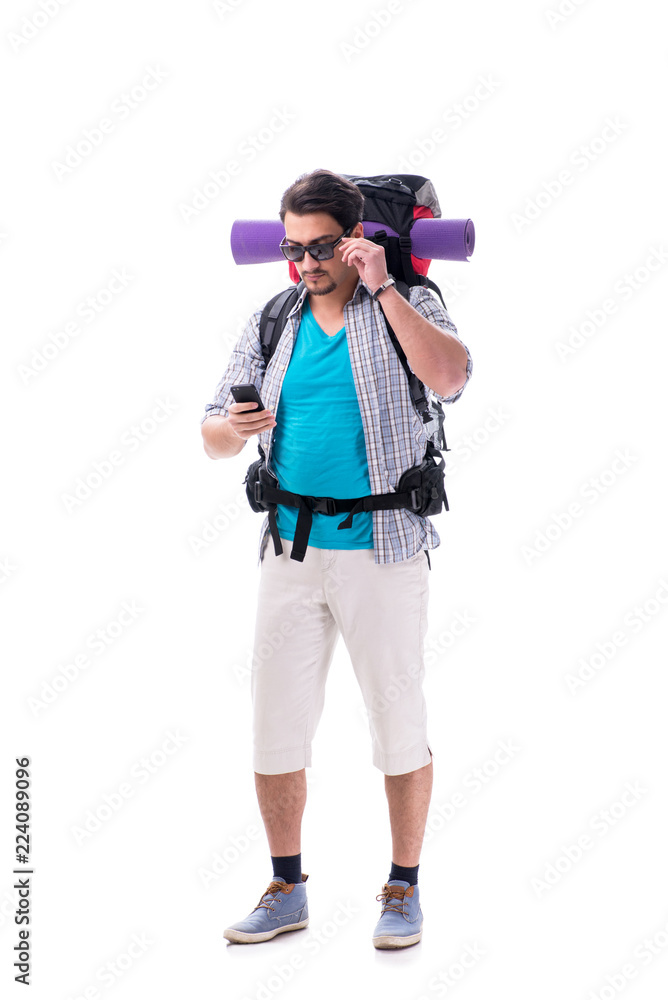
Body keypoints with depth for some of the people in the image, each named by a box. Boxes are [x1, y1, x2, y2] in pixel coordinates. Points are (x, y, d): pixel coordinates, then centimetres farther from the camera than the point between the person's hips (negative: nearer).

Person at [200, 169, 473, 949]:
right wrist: (232, 429, -14)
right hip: (291, 553, 4)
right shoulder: (270, 325, 9)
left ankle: (404, 891, 19)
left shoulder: (409, 308, -1)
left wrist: (381, 287, -21)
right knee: (274, 723, 6)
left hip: (382, 552, -4)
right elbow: (213, 435, 9)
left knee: (398, 722, 5)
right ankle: (287, 891, 21)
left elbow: (449, 377, -24)